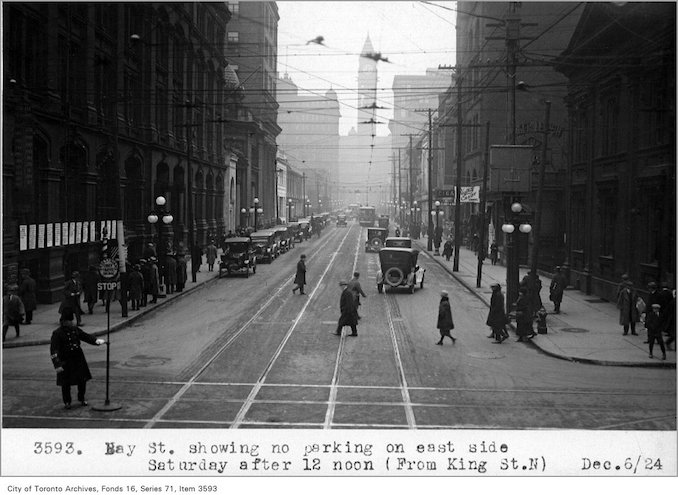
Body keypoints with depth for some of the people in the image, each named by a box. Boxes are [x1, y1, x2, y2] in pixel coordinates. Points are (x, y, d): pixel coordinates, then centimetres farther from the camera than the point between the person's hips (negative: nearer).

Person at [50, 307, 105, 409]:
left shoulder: (75, 329, 4)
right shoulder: (57, 333, -11)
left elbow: (86, 336, 13)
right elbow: (54, 350, -14)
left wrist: (97, 340, -5)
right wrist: (57, 364, -20)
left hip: (78, 359, 4)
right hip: (65, 362, -4)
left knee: (82, 380, 8)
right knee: (66, 383, 4)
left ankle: (81, 398, 30)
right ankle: (67, 402, 22)